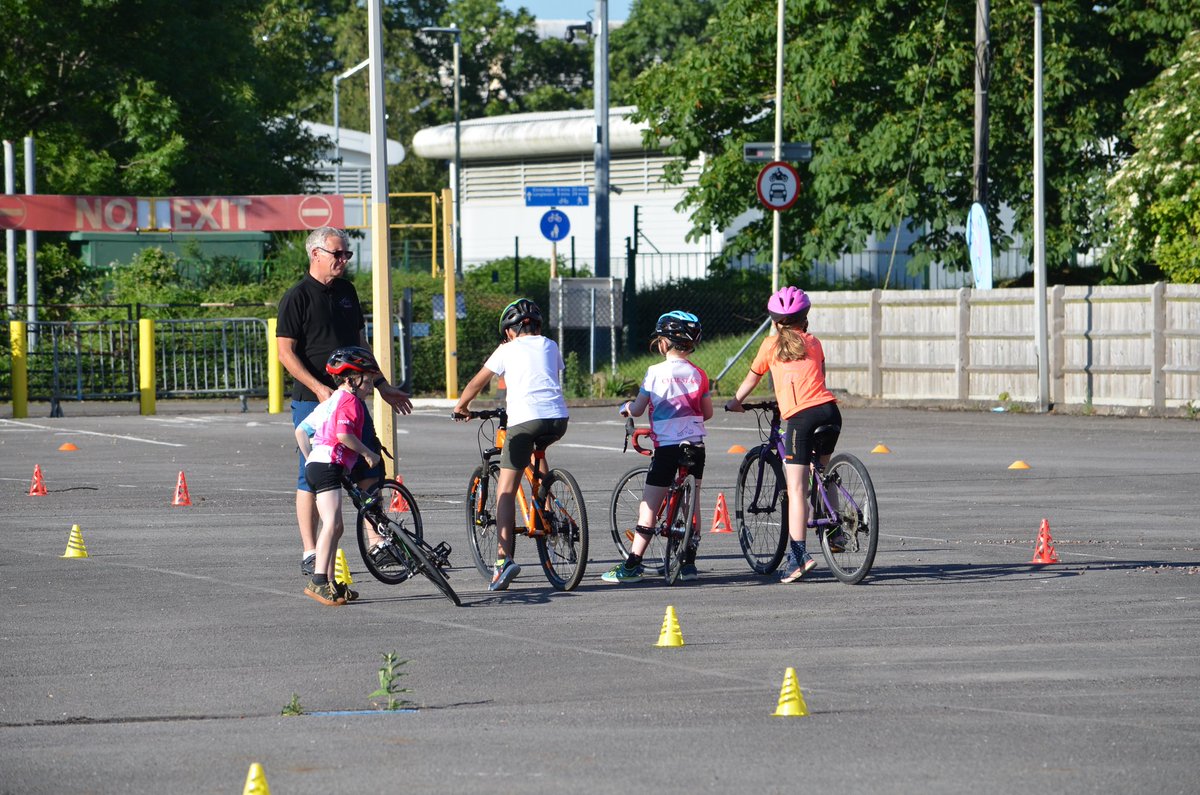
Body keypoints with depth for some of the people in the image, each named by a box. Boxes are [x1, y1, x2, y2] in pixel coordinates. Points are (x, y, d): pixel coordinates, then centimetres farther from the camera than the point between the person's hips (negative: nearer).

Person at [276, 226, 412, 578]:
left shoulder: (346, 291, 14)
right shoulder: (297, 297, -8)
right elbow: (286, 352, -12)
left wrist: (383, 386, 20)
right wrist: (319, 388, -22)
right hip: (311, 401, -7)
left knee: (369, 469, 3)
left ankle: (376, 545, 9)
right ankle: (310, 555, 3)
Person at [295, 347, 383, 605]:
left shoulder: (330, 401, 26)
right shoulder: (349, 400, -4)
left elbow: (300, 430, 28)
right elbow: (343, 434, -19)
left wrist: (309, 459, 32)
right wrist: (367, 453, -7)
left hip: (315, 465, 11)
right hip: (329, 466, -11)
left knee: (334, 527, 14)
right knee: (332, 523, -19)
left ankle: (330, 582, 17)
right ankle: (319, 581, -29)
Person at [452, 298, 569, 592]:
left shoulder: (507, 350, 12)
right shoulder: (550, 346, 21)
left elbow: (476, 383, 19)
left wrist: (460, 407, 38)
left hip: (524, 420, -4)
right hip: (558, 419, 4)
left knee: (505, 491, -2)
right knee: (539, 449, 40)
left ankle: (504, 559, -17)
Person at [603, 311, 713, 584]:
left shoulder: (656, 372, -7)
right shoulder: (698, 374, 5)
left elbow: (637, 410, -2)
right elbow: (708, 412, 12)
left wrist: (626, 407, 20)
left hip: (667, 446, -4)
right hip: (695, 445, 4)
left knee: (649, 506, -2)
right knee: (692, 503, 12)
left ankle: (632, 565, -4)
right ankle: (689, 563, 12)